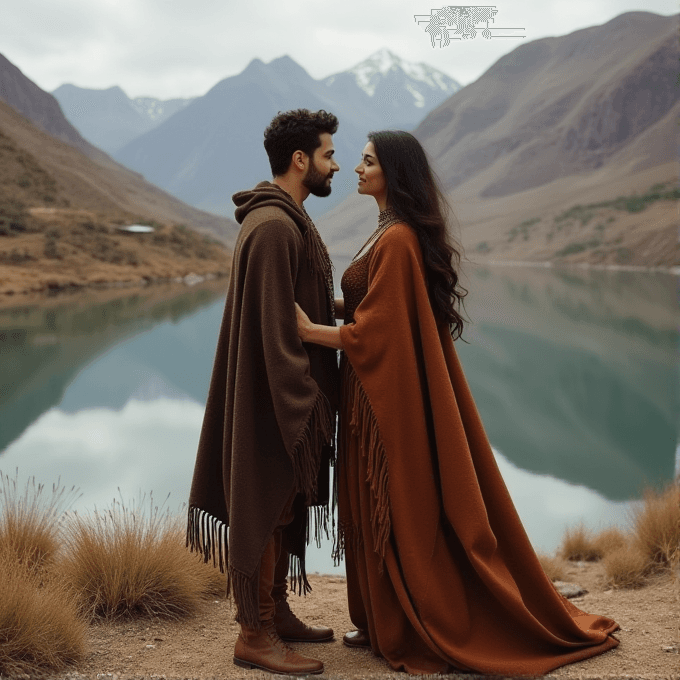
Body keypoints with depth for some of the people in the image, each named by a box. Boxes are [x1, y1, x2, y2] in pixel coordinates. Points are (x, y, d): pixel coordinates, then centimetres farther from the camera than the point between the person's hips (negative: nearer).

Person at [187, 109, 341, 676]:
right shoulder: (273, 226, -19)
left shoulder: (287, 220, 14)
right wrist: (300, 409, -23)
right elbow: (275, 329, -23)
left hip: (291, 391, 10)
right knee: (266, 506, -2)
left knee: (285, 502, 16)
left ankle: (277, 614, 29)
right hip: (273, 399, -10)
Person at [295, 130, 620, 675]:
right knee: (381, 508, 15)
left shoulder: (397, 241, -19)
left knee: (404, 510, 0)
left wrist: (309, 330, -15)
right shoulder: (396, 232, 12)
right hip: (383, 395, 10)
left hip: (391, 400, -10)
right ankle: (386, 623, 25)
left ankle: (419, 635, 13)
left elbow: (374, 332, -21)